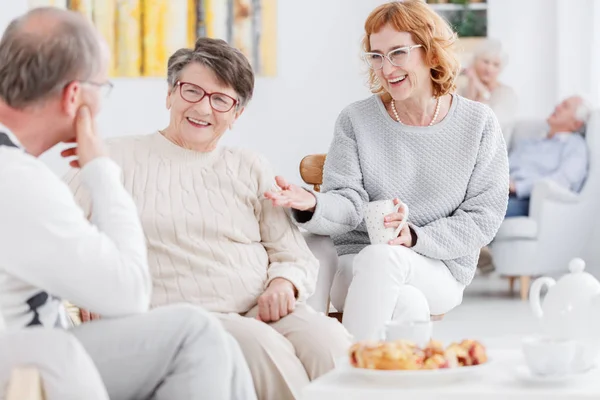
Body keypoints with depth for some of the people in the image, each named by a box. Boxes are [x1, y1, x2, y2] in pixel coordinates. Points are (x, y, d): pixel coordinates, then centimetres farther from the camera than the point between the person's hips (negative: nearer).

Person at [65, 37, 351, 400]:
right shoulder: (121, 159, 12)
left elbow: (298, 257, 20)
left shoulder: (252, 169, 22)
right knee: (261, 344, -34)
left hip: (264, 311, 3)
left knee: (327, 338, -30)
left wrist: (284, 282, -4)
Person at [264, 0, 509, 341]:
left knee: (381, 256, -35)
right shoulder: (356, 119, 5)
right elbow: (348, 206, -3)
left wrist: (415, 237, -15)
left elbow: (484, 217, -1)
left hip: (441, 271, 0)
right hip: (357, 266, 1)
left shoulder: (479, 123, 2)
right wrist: (312, 206, -27)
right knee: (406, 303, -36)